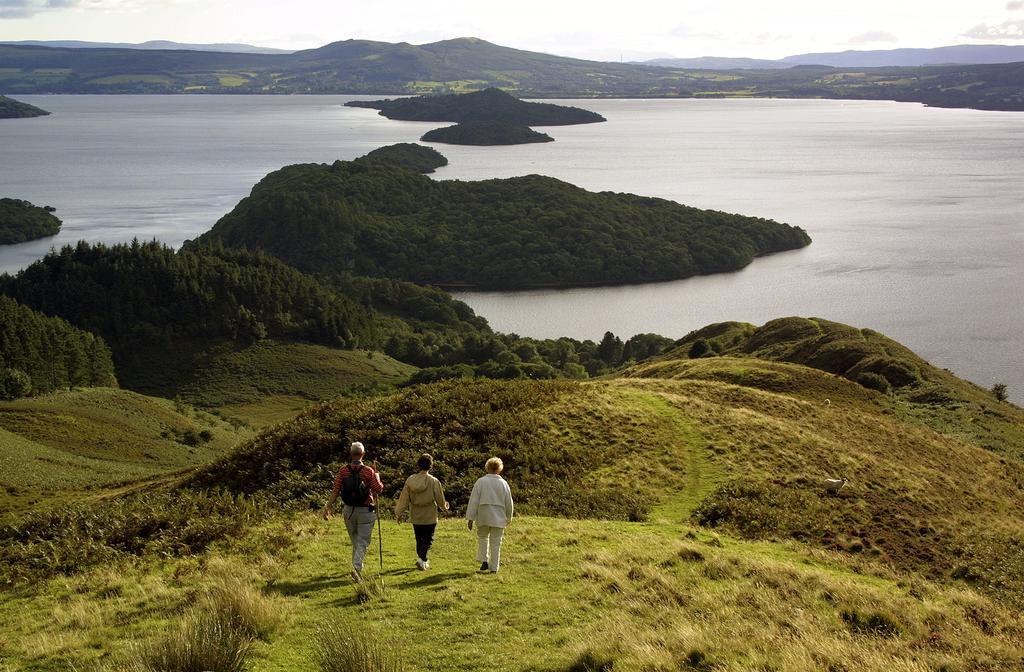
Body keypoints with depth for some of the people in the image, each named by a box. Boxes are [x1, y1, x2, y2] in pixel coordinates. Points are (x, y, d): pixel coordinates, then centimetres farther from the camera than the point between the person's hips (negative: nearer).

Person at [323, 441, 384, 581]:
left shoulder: (343, 471, -5)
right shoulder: (368, 471, -12)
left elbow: (335, 490, -8)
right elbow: (379, 489, -8)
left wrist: (328, 507, -4)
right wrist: (377, 477, 10)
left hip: (349, 510, 3)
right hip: (365, 511, -3)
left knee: (355, 541, 20)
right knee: (363, 542, 0)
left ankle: (358, 566, 31)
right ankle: (356, 567, -18)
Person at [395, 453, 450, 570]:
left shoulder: (410, 480, -5)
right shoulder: (434, 481, -14)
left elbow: (404, 499, -1)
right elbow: (440, 499, -5)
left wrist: (399, 513, 8)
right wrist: (444, 507, 16)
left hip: (415, 517, 3)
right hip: (430, 517, -3)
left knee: (419, 540, 18)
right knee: (428, 539, 4)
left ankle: (423, 560, 27)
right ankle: (422, 559, -15)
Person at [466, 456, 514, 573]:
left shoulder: (480, 482, -5)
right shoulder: (504, 484, 1)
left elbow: (474, 501, -6)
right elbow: (509, 503, 7)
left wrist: (470, 518, -2)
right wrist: (508, 518, 21)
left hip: (483, 517, -1)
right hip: (498, 518, 1)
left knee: (482, 537, 20)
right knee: (496, 543, 7)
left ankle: (484, 560, 6)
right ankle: (494, 567, 7)